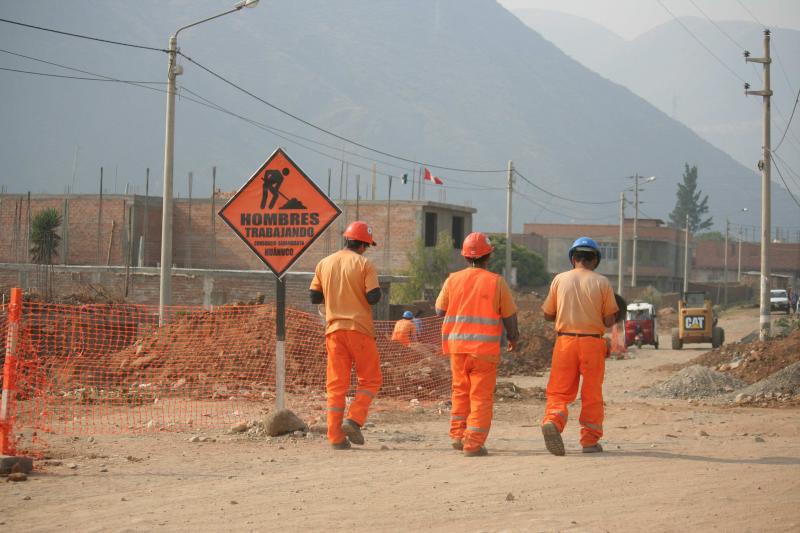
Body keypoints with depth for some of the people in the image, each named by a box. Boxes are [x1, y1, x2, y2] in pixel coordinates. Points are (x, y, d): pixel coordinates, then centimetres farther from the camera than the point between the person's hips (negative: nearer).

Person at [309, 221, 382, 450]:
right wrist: (367, 291, 9)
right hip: (359, 328, -4)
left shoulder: (324, 264, 9)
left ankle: (336, 436, 0)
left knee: (336, 384, 5)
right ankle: (354, 421, -10)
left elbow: (314, 296, 9)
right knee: (370, 379, 8)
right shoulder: (363, 264, -5)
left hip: (334, 330, 4)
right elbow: (373, 297, -13)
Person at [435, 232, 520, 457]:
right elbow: (509, 316, 0)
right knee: (481, 396, 2)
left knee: (461, 390, 20)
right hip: (485, 349, -3)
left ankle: (458, 435, 18)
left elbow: (440, 310, 9)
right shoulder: (496, 282, -5)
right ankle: (474, 444, -3)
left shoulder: (453, 280, 1)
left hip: (457, 345, 3)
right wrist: (513, 337, 18)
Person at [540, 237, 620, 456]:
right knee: (592, 394, 10)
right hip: (592, 342, -1)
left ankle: (552, 421, -24)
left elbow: (548, 315, 9)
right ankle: (590, 440, 12)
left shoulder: (560, 280, 3)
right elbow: (608, 321, -2)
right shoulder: (602, 282, -1)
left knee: (559, 390, 3)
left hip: (565, 341, 1)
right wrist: (618, 315, 20)